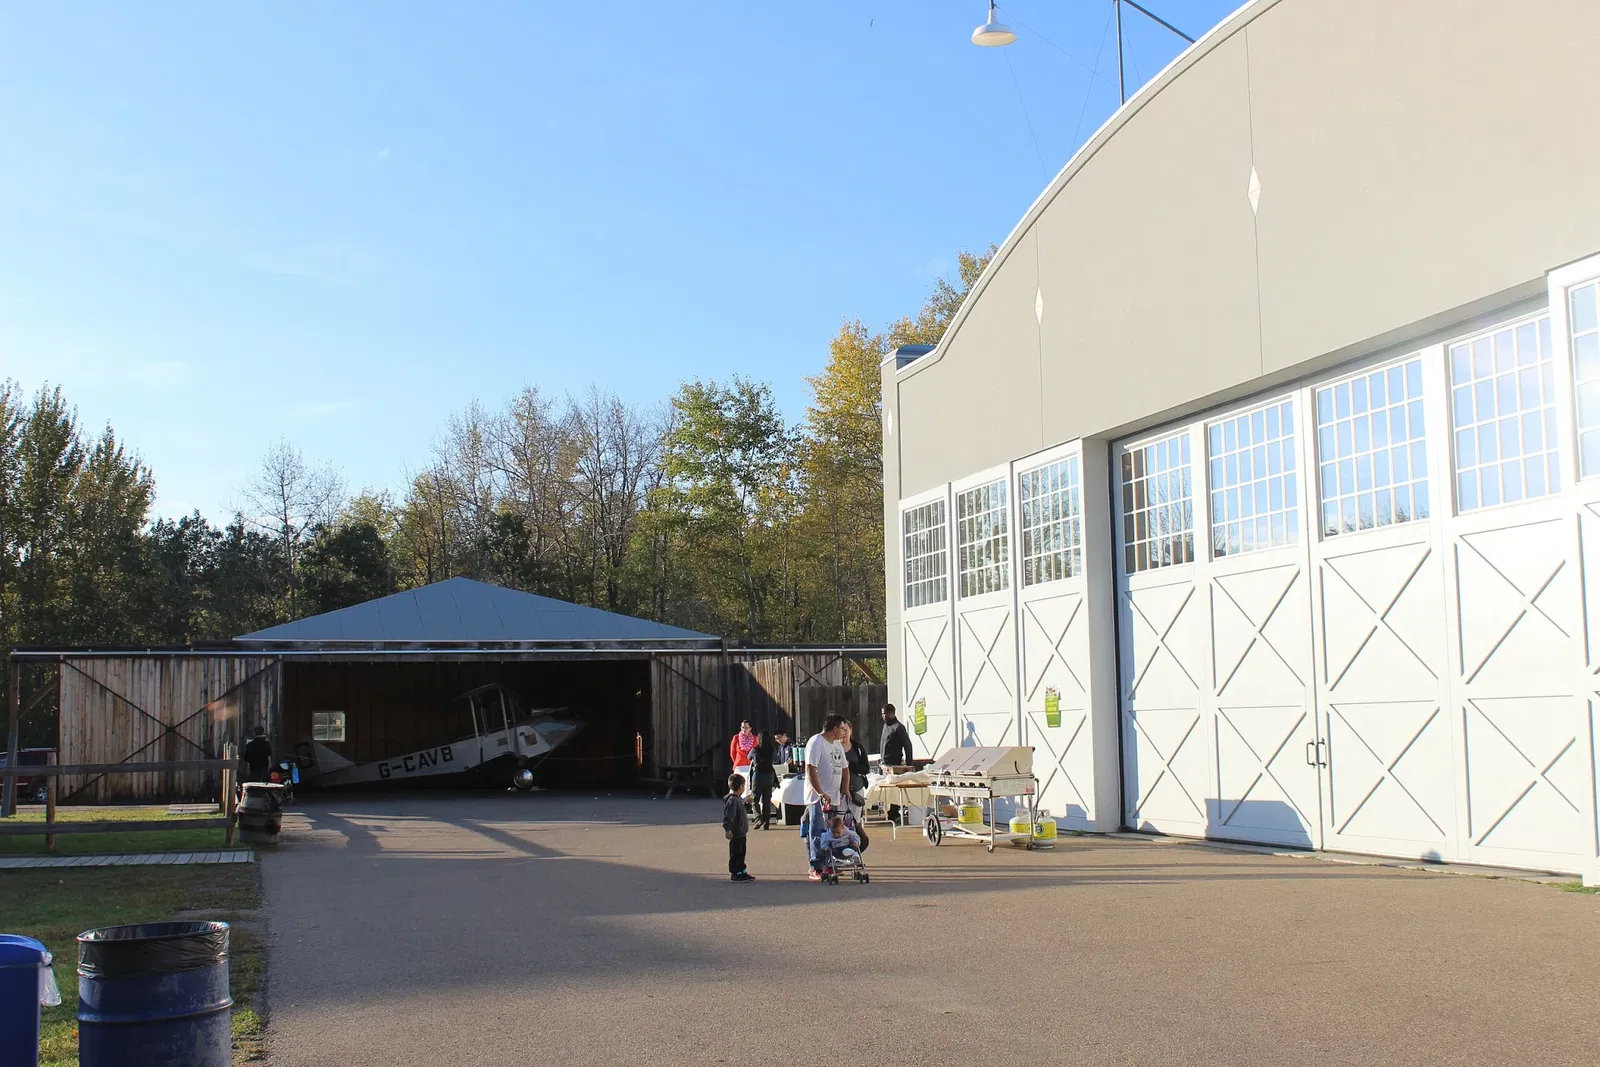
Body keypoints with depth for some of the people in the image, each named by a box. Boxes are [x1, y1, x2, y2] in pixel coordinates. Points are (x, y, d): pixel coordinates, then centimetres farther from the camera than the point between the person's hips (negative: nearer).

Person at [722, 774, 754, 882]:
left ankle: (742, 872, 28)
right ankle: (735, 874, 5)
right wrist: (727, 829, -33)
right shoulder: (732, 800, -21)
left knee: (741, 853, 18)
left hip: (741, 833, 11)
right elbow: (728, 816, -28)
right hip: (735, 834, -11)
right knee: (736, 854, -2)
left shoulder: (738, 799, 11)